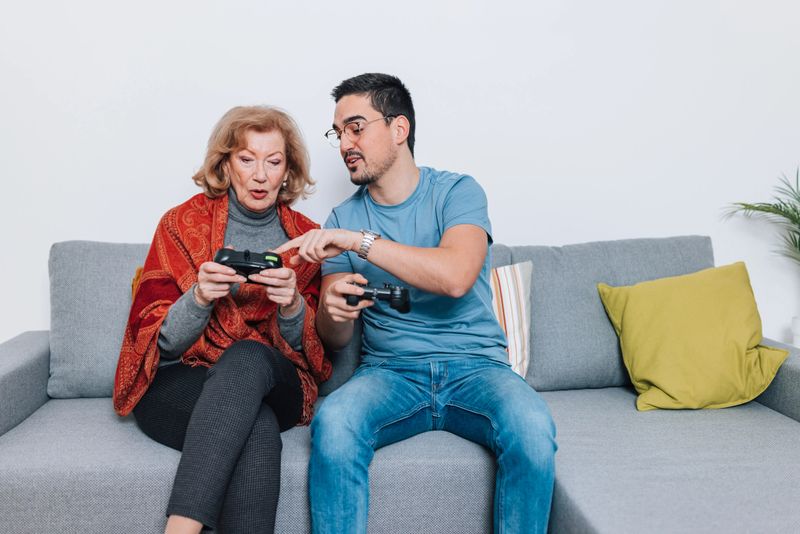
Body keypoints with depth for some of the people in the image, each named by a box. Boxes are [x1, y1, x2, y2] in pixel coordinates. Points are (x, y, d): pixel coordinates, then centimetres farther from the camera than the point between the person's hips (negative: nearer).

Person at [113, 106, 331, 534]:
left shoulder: (304, 237, 8)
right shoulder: (184, 224, 3)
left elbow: (312, 350, 5)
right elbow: (157, 340, 0)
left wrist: (293, 306, -18)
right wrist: (199, 297, -21)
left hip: (274, 385, 2)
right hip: (178, 387, -1)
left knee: (248, 356, -36)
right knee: (257, 428, -36)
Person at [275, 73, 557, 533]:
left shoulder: (457, 192, 0)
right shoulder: (344, 218, 9)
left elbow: (456, 277, -21)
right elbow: (335, 339, 7)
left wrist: (360, 241, -23)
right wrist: (333, 309, -18)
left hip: (475, 366, -1)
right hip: (391, 372, 2)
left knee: (532, 427, -32)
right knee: (333, 422, -31)